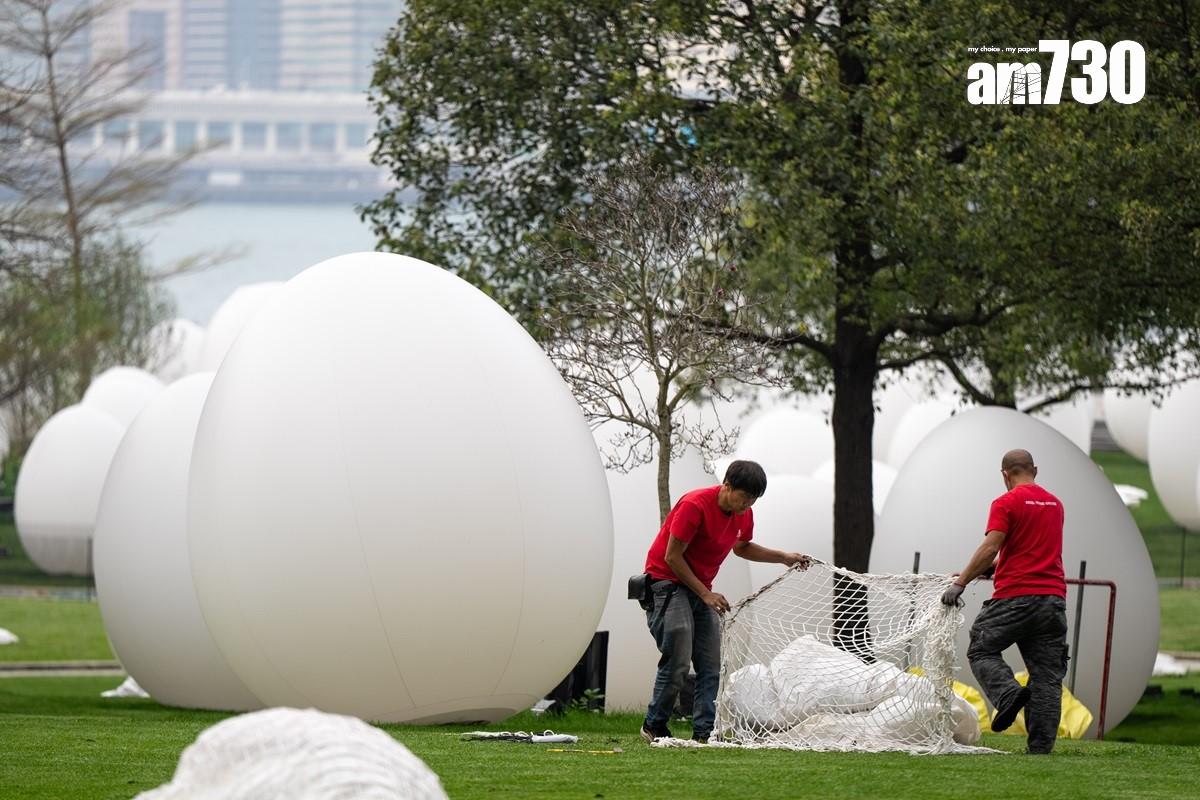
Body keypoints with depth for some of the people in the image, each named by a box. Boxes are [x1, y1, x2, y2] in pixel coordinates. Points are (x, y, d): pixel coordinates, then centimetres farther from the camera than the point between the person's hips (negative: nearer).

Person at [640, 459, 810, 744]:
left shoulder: (744, 514, 1)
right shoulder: (695, 506, -22)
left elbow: (742, 547, 23)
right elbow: (672, 556, -19)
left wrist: (783, 557, 10)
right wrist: (705, 593, -19)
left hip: (701, 589, 7)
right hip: (668, 582, -7)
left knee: (711, 666, -4)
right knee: (678, 661, -14)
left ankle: (704, 733, -6)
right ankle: (654, 727, 0)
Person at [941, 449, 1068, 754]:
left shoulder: (1006, 503, -4)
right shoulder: (1054, 504, 17)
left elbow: (990, 550, -13)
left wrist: (960, 583, -8)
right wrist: (980, 571, 29)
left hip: (1014, 596, -5)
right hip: (1054, 597, 5)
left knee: (981, 650, 10)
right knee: (1047, 675, 5)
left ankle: (1008, 694, -17)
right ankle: (1041, 746, -1)